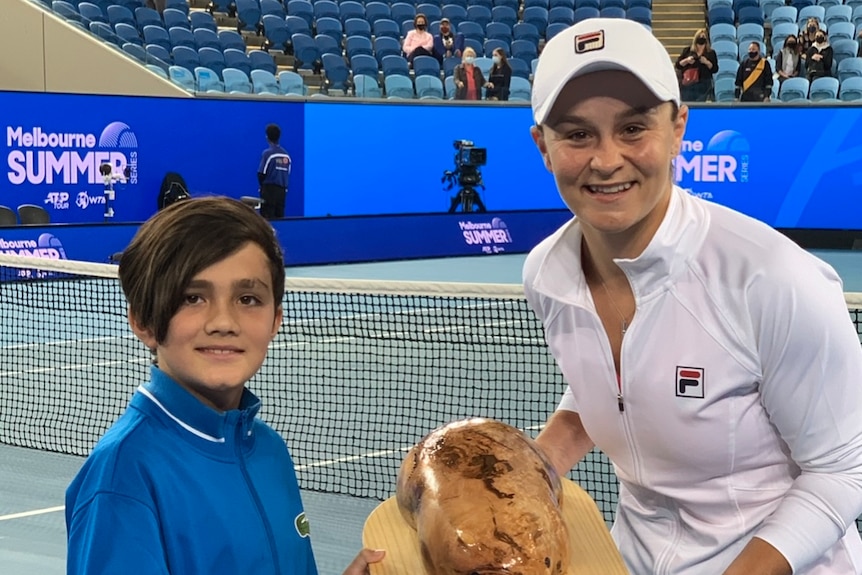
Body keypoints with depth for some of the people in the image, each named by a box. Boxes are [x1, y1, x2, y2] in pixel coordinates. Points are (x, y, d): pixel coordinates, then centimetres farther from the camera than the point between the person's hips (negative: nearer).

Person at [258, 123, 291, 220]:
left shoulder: (267, 153, -10)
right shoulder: (286, 154, 5)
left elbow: (261, 173, -9)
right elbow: (288, 173, 7)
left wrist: (262, 184, 9)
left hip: (269, 189, -5)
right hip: (282, 190, 5)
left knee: (267, 217, -4)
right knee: (279, 216, 7)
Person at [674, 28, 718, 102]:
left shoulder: (711, 53, 7)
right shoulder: (687, 50, 10)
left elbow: (715, 69, 2)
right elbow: (678, 65, 7)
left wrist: (707, 62, -14)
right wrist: (686, 60, -10)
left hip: (703, 86, -1)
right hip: (687, 84, 1)